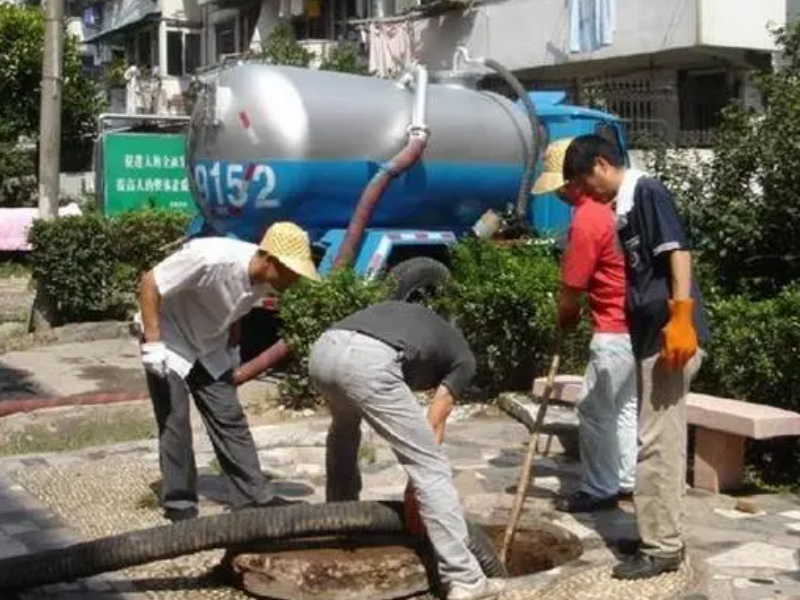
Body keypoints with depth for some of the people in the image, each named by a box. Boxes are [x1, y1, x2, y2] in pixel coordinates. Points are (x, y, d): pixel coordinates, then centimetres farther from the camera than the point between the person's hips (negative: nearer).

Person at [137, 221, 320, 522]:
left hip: (209, 347, 6)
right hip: (170, 342, -6)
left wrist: (232, 351, 9)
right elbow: (150, 283, -28)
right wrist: (152, 343, -29)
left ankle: (254, 496, 11)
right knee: (175, 423, -4)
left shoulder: (263, 279, -12)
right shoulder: (211, 259, -35)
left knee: (230, 419, 5)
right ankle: (179, 504, 9)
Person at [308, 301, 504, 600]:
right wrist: (413, 489, 25)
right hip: (369, 362, -6)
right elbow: (433, 427, 18)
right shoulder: (462, 357, 26)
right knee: (432, 469, 4)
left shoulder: (407, 316, 41)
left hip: (323, 350, 6)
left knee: (344, 427, 39)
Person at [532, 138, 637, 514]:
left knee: (594, 410, 0)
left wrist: (565, 322, 6)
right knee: (625, 406, 17)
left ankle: (599, 491, 7)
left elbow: (571, 292, -13)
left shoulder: (586, 219, -20)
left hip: (617, 328, -10)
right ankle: (626, 480, 25)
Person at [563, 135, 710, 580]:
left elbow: (678, 251, -18)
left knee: (656, 442, -6)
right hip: (651, 336, 10)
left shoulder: (648, 192, -8)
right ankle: (666, 537, 24)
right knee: (664, 440, 14)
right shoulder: (622, 207, 18)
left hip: (671, 334, -10)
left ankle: (661, 548, 2)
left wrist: (681, 318, -26)